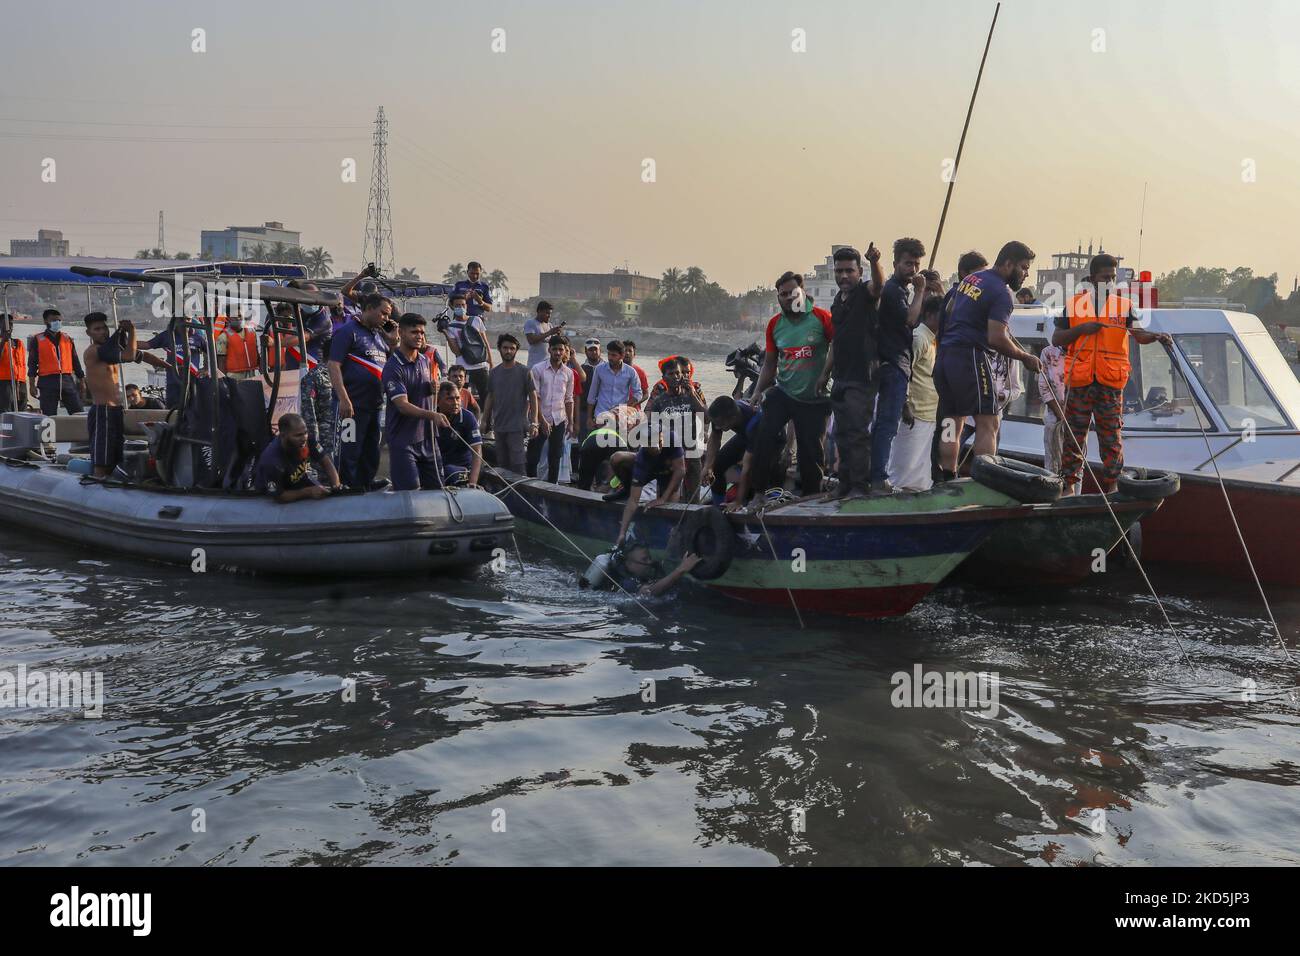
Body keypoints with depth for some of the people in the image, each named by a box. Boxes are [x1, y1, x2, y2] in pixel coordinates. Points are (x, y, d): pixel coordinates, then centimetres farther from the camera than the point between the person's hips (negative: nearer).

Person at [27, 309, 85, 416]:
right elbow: (32, 363, 1)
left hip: (67, 380, 3)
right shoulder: (37, 340, 5)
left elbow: (75, 361, 19)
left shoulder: (67, 338, 16)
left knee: (79, 413, -4)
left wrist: (82, 379, 16)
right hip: (47, 382, -3)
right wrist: (32, 385, -6)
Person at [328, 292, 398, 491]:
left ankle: (368, 485, 28)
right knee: (351, 451, -4)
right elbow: (334, 365, -14)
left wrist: (393, 340, 8)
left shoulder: (378, 334, 17)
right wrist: (344, 399, -21)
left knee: (371, 451, 16)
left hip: (375, 404, 8)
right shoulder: (348, 331, -7)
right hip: (355, 405, -8)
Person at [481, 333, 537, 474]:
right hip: (499, 426, 5)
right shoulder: (494, 372, 10)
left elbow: (533, 397, -4)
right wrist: (485, 421, 10)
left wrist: (534, 423, -11)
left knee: (517, 465, -10)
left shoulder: (525, 371, -2)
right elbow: (490, 398, 16)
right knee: (502, 464, 8)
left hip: (518, 427, -5)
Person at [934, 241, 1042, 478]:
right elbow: (996, 339, -16)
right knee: (987, 423, -5)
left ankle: (947, 481, 11)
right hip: (969, 356, -9)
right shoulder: (1001, 292, -9)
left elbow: (948, 315, 25)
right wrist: (1025, 357, -5)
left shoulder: (970, 279, 17)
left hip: (944, 354, 9)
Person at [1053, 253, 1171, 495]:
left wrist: (1156, 336, -30)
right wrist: (1081, 329, -8)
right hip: (1078, 381, 0)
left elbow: (1138, 333, -9)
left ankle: (1111, 485, 6)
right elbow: (1056, 339, 7)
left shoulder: (1123, 305, 7)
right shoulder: (1074, 305, 8)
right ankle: (1070, 484, 12)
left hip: (1111, 384, 0)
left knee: (1112, 436, 1)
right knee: (1074, 434, 4)